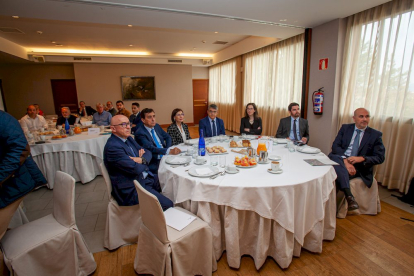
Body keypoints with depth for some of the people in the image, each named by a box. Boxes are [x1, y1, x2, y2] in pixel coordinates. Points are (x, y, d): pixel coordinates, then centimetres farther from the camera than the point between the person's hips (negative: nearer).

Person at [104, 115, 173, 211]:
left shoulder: (128, 139, 8)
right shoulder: (112, 147, -21)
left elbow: (147, 153, 10)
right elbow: (136, 169, -24)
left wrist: (142, 159, -13)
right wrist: (144, 163, -2)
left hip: (146, 178, 9)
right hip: (131, 189, -9)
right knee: (168, 205, -17)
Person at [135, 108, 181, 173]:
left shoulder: (157, 126, 11)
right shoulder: (140, 133, -11)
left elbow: (167, 137, 19)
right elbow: (151, 148, -24)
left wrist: (168, 148, -2)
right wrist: (169, 151, -37)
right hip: (154, 163, -7)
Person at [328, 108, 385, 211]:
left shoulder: (376, 135, 9)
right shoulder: (345, 128, 11)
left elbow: (380, 157, 3)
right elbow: (335, 146, -1)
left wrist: (362, 158, -18)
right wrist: (345, 160, -19)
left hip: (359, 166, -1)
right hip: (340, 159, 1)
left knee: (340, 173, -34)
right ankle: (349, 196, -43)